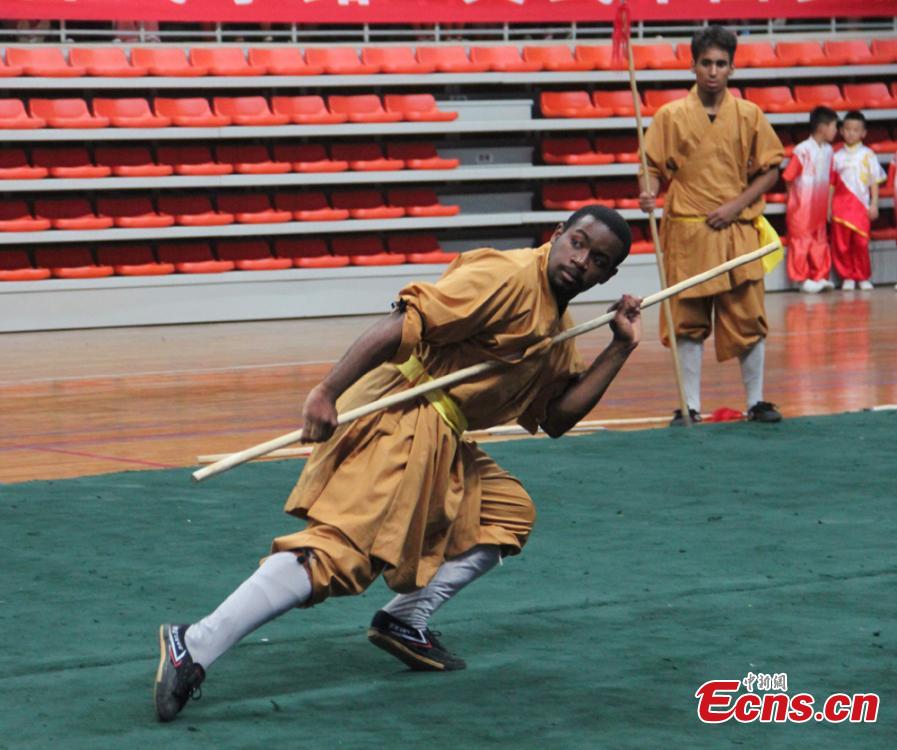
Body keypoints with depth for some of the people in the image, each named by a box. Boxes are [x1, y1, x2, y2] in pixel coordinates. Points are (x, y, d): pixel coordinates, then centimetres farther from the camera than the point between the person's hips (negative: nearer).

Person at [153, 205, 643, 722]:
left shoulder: (559, 328, 19)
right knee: (337, 551, -21)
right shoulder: (509, 277, -10)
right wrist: (327, 393, -28)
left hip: (442, 445, 10)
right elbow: (404, 325, -19)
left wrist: (621, 348, 11)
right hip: (400, 421, -10)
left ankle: (406, 622, 12)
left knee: (509, 514, 19)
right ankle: (194, 649, -26)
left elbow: (557, 418, 17)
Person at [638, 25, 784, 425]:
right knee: (688, 323, 2)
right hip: (687, 234, -1)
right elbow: (655, 169, 3)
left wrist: (736, 205, -6)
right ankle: (690, 407, 9)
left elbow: (770, 169, 6)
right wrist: (649, 193, -18)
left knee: (749, 319, 2)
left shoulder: (749, 115, 4)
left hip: (737, 231, 1)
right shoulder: (671, 116, 1)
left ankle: (756, 402, 14)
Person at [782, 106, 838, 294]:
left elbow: (828, 179, 11)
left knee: (820, 241, 11)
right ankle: (803, 279, 6)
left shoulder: (828, 150, 3)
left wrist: (827, 204, 10)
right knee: (801, 241, 0)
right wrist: (795, 198, -5)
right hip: (802, 207, -7)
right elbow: (788, 177, -14)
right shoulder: (802, 150, -18)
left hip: (820, 207, 7)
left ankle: (820, 277, 18)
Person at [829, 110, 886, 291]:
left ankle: (863, 277, 10)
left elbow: (874, 181, 5)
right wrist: (828, 207, 5)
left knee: (861, 244, -3)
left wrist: (874, 205, -1)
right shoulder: (837, 157, 8)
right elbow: (831, 184, 9)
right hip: (840, 206, 1)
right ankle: (847, 277, 11)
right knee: (841, 244, -1)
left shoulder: (868, 155, 5)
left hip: (861, 206, -1)